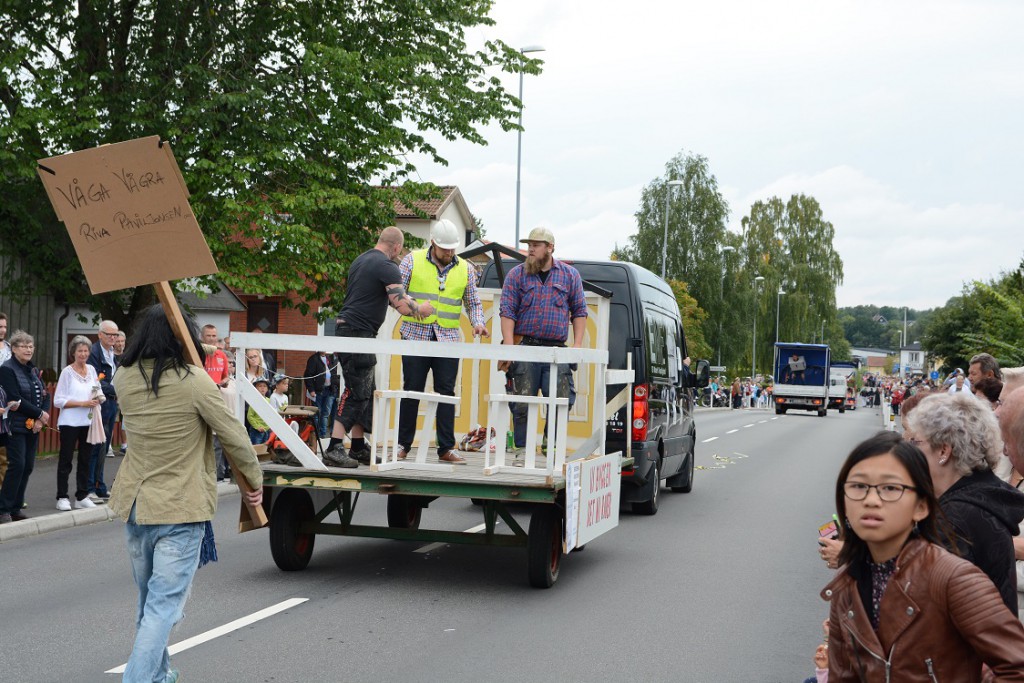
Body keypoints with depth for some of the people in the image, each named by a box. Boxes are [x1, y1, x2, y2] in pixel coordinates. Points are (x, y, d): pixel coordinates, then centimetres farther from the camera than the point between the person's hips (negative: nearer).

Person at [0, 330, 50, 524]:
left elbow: (45, 396, 11)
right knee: (17, 465, -11)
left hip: (33, 426, 7)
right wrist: (40, 413, -12)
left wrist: (40, 420, -5)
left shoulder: (34, 370, 15)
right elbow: (16, 400, -15)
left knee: (28, 466, 5)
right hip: (16, 426, -7)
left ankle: (16, 508, 12)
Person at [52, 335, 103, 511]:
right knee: (66, 460, 2)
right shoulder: (67, 372, -7)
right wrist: (82, 404, -17)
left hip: (88, 422, 5)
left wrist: (98, 398, -4)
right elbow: (58, 400, -11)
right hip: (70, 422, -5)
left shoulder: (91, 370, 8)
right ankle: (62, 498, 8)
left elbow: (98, 393, 19)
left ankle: (82, 497, 17)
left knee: (85, 460, 9)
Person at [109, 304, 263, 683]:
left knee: (148, 598, 22)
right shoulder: (194, 381, -16)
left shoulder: (124, 379, -2)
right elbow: (234, 437, -10)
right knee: (164, 604, -3)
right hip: (180, 509, -6)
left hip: (134, 503, 6)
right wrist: (254, 480, 5)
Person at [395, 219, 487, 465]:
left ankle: (446, 448, 4)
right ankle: (403, 444, 11)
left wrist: (478, 323, -3)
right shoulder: (412, 260, 3)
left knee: (446, 392, 0)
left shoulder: (465, 269, 10)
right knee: (412, 390, 2)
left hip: (448, 339, 2)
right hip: (416, 335, -2)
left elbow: (473, 303, 16)